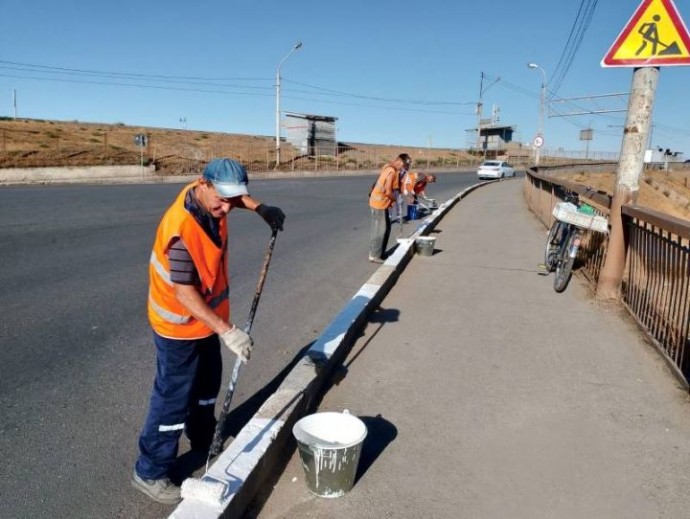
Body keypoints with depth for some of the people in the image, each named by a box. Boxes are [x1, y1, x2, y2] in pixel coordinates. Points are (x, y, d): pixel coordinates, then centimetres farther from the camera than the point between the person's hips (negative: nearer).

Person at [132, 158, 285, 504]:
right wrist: (227, 331, -37)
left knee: (207, 385, 24)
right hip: (179, 325, -8)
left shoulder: (211, 199, -10)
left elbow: (234, 195, 16)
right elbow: (184, 294, -32)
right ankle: (149, 472, 24)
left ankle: (203, 442, 48)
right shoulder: (182, 230, -34)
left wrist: (259, 207, -2)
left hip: (206, 318, 9)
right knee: (173, 399, 4)